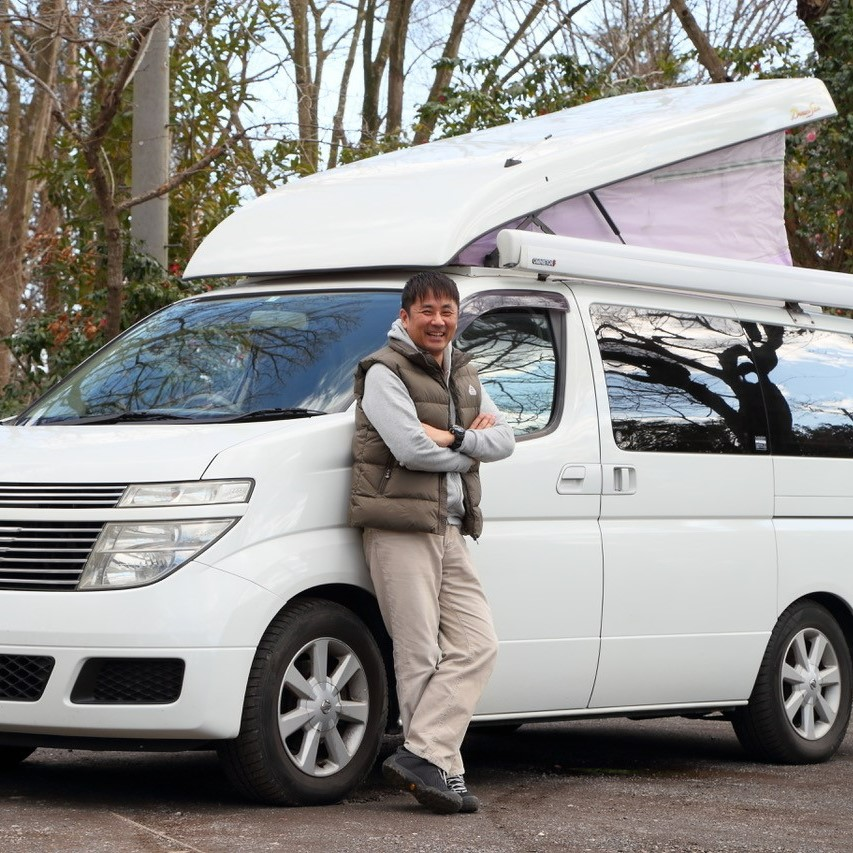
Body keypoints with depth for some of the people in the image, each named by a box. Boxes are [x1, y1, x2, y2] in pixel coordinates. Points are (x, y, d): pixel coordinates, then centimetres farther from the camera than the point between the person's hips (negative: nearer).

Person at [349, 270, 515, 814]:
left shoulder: (464, 375, 19)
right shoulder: (384, 372, -5)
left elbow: (505, 439, 8)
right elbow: (411, 448, -17)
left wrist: (452, 437, -10)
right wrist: (471, 446, -2)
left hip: (449, 529, 8)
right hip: (399, 528, -8)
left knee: (476, 645, -3)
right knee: (421, 657, -6)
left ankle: (420, 756, -8)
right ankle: (445, 773, -6)